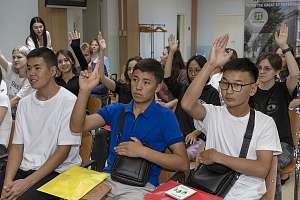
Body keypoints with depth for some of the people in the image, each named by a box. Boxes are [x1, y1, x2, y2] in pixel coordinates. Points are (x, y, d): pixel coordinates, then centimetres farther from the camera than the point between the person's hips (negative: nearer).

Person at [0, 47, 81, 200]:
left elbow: (63, 152, -12)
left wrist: (27, 182, -16)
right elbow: (17, 146, 8)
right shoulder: (24, 103, 10)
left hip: (58, 172, -5)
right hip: (24, 169, 5)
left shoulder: (69, 101, -9)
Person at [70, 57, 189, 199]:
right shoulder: (116, 110, 10)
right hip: (108, 177, 3)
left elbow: (183, 164, -6)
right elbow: (77, 127, -1)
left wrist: (143, 151, -14)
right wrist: (84, 91, -15)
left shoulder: (165, 116, 0)